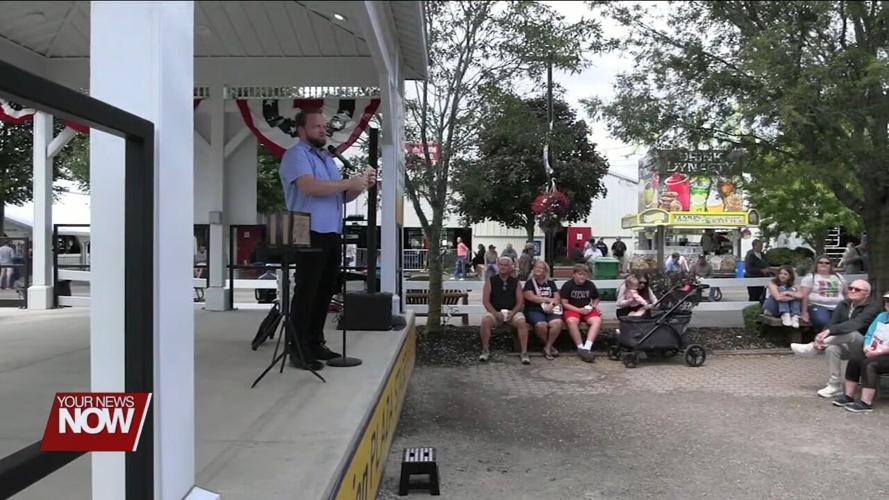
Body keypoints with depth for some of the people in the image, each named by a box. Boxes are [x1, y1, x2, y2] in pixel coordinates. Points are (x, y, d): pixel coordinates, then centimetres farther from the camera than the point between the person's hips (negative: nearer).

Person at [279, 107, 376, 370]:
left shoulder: (328, 158, 22)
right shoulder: (297, 155, -4)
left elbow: (342, 196, 21)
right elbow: (310, 187, -22)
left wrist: (361, 185, 2)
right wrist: (350, 183, -16)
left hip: (331, 235, 8)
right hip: (310, 235, -8)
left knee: (325, 291, 10)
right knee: (306, 292, -6)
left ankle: (315, 343, 19)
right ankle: (298, 350, -1)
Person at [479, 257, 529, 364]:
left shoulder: (515, 282, 8)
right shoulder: (491, 281, 5)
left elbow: (520, 302, 3)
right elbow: (485, 301, -2)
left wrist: (512, 313, -15)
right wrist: (496, 313, -16)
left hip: (512, 312, 1)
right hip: (494, 311, 0)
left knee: (522, 322, -30)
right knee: (485, 321, -31)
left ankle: (524, 352, -23)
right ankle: (485, 351, -16)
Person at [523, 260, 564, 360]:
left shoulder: (551, 283, 18)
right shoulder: (529, 283, 8)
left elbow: (557, 298, 10)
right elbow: (531, 297, -7)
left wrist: (551, 304, -13)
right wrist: (549, 299, -1)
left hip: (549, 310, 3)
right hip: (534, 310, -3)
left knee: (558, 322, -31)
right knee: (541, 324, -35)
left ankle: (547, 347, -14)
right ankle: (550, 346, -8)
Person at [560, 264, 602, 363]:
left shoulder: (590, 285, 9)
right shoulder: (568, 285, -3)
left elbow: (596, 299, 24)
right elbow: (564, 303, -6)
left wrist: (595, 305, 0)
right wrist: (579, 310, -17)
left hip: (587, 310, 3)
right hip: (572, 309, -3)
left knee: (597, 320, -29)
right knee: (571, 321, -38)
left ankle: (587, 348, -37)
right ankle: (580, 347, -29)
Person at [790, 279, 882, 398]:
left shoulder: (873, 308, -15)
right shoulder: (843, 305, 5)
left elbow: (855, 323, -33)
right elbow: (832, 324, -6)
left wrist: (829, 330, -47)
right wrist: (822, 335, -30)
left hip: (865, 348, -6)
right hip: (846, 347, 6)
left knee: (851, 333, -37)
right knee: (832, 348, -29)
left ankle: (812, 347, -26)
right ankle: (835, 386, -21)